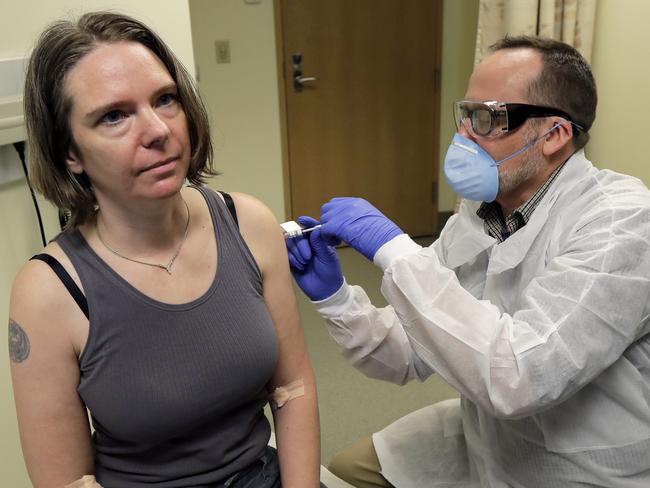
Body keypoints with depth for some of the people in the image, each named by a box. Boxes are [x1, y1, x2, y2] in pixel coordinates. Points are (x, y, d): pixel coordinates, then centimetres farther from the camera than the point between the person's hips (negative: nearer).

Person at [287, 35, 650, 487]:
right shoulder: (474, 215, -3)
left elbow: (516, 378, -36)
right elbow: (411, 356, -3)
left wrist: (394, 250, -33)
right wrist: (336, 297, -19)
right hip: (481, 443, 6)